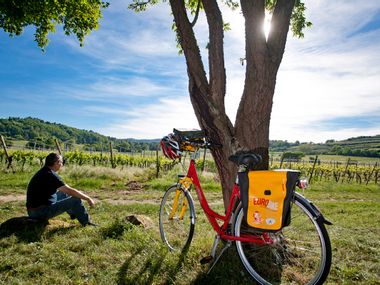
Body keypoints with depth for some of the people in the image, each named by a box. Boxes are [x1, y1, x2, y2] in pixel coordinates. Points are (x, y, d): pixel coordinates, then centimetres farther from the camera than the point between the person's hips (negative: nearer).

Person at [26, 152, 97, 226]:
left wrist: (78, 193, 25)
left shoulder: (43, 172, 9)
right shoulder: (50, 175, -19)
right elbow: (70, 191, -19)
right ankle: (86, 223, 2)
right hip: (42, 212, -10)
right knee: (76, 200, -11)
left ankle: (74, 214, 30)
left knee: (63, 193, 22)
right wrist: (88, 199, -9)